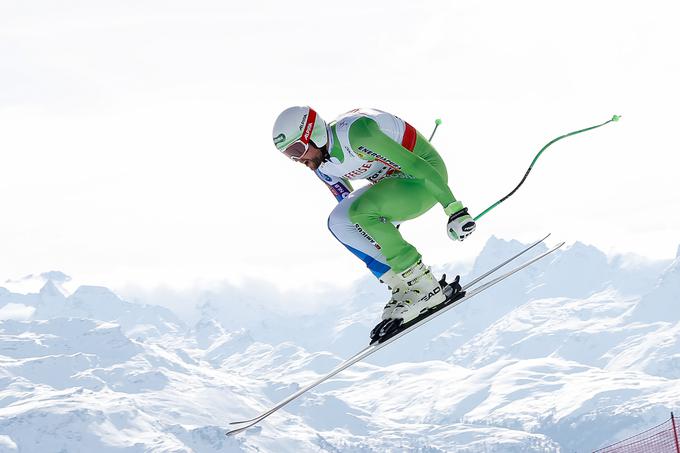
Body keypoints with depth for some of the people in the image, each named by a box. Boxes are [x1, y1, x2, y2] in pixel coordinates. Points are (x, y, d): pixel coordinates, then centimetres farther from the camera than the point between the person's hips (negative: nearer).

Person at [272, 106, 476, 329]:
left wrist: (455, 209, -29)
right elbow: (347, 201, 15)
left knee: (360, 211, -28)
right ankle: (402, 288, -4)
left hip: (428, 175, -9)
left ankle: (425, 287, -20)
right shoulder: (321, 167, -2)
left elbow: (415, 163, -29)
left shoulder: (355, 132, -29)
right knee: (338, 222, -5)